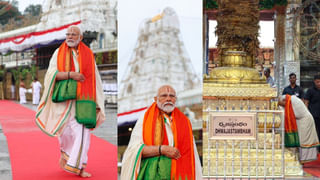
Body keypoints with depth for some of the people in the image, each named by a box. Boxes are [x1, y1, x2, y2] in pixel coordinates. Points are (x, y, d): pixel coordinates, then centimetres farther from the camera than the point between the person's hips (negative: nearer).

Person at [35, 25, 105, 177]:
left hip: (82, 99, 1)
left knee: (82, 131, -8)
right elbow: (51, 74, -6)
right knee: (66, 130, 2)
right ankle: (65, 152, 32)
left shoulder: (88, 55, 7)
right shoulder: (58, 53, 5)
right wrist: (71, 75, -21)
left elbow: (94, 80, 8)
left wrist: (96, 102, 3)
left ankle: (77, 166, -2)